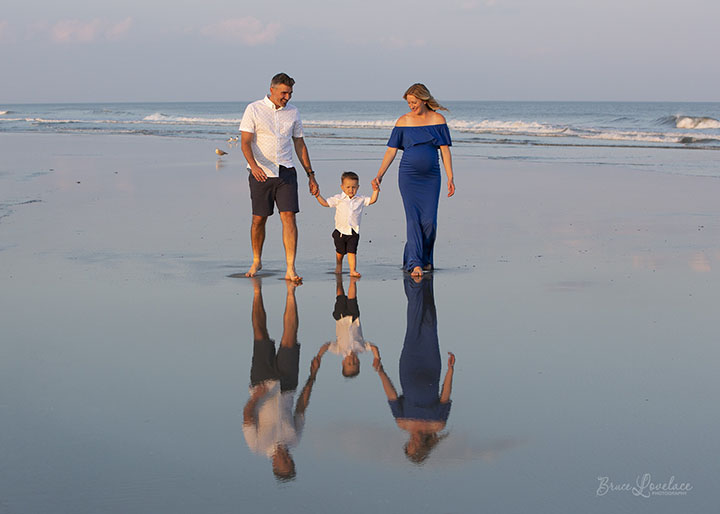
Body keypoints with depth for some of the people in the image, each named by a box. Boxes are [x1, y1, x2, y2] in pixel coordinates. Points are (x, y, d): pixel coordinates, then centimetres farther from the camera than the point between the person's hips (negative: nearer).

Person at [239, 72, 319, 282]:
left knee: (289, 217, -10)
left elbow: (300, 145, 15)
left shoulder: (292, 112, 9)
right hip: (261, 174, -2)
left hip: (286, 172, 2)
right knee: (259, 219, 6)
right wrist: (254, 165, -29)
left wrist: (310, 175, 13)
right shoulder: (254, 110, -3)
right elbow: (245, 142, -11)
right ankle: (257, 262, 28)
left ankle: (290, 270, -12)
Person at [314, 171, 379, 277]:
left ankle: (353, 270, -9)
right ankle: (338, 265, 41)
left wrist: (375, 191, -11)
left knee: (352, 252, -9)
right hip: (340, 231, 0)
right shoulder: (338, 199, -2)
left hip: (353, 232, 0)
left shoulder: (360, 200, 2)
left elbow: (372, 200, 2)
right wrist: (318, 196, -14)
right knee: (340, 251, 16)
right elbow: (325, 203, -1)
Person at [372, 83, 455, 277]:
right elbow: (392, 150, 2)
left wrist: (450, 178, -3)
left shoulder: (438, 119, 3)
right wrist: (380, 174, -8)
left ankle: (426, 259, 18)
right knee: (413, 219, -9)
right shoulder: (403, 121, 2)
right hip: (409, 175, -1)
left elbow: (445, 150, 2)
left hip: (431, 176, 1)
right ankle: (414, 263, -9)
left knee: (429, 221, -4)